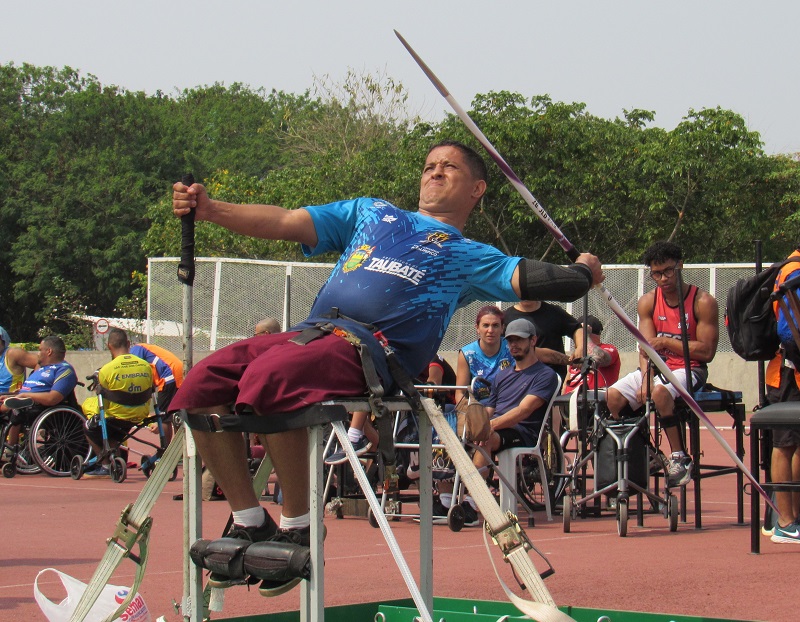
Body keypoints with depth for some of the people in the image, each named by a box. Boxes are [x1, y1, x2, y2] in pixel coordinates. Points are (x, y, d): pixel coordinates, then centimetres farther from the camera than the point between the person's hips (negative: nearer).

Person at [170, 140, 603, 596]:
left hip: (373, 349, -5)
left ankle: (298, 529, -19)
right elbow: (284, 223, 23)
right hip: (309, 334, 5)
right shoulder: (371, 213, 32)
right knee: (202, 385, -17)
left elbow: (529, 279, 9)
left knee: (267, 377, -33)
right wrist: (209, 209, 12)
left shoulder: (469, 258, 23)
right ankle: (251, 525, -4)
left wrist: (583, 274, -4)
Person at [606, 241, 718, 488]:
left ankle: (680, 458, -26)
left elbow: (707, 352, -13)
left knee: (660, 391, -37)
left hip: (690, 369, -5)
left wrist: (667, 342, -16)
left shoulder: (702, 302, -8)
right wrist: (645, 380, -19)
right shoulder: (648, 302, 5)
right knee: (614, 395, -18)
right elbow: (646, 349, -1)